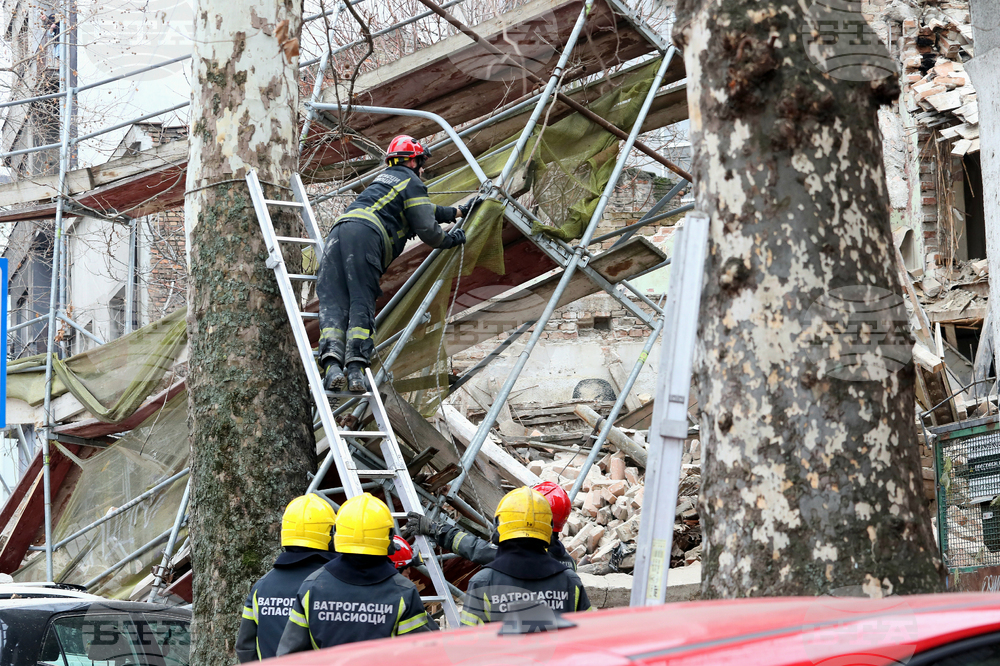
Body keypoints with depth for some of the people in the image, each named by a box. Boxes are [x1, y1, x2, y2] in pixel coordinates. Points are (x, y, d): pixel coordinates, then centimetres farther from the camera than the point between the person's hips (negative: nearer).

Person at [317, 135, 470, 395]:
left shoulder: (386, 177, 38)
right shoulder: (412, 183, 12)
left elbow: (423, 209, 50)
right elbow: (428, 230, 6)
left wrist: (455, 212, 59)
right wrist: (452, 239, 25)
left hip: (338, 231, 7)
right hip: (365, 234, -7)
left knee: (333, 302, -9)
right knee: (362, 302, -14)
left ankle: (332, 360, -31)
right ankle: (356, 365, -31)